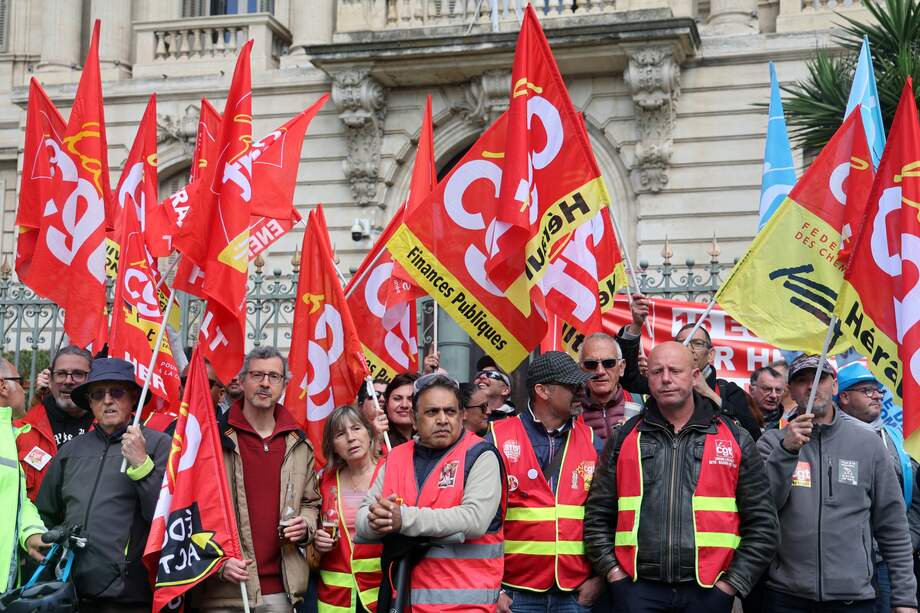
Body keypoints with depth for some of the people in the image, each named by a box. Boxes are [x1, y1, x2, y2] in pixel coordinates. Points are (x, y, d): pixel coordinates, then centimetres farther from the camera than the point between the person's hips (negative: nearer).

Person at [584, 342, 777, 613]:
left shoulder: (736, 440, 5)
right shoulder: (624, 439, 9)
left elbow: (762, 524, 4)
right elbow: (597, 516, 10)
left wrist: (731, 582, -3)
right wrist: (614, 573, 0)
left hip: (708, 591, -1)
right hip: (638, 590, 1)